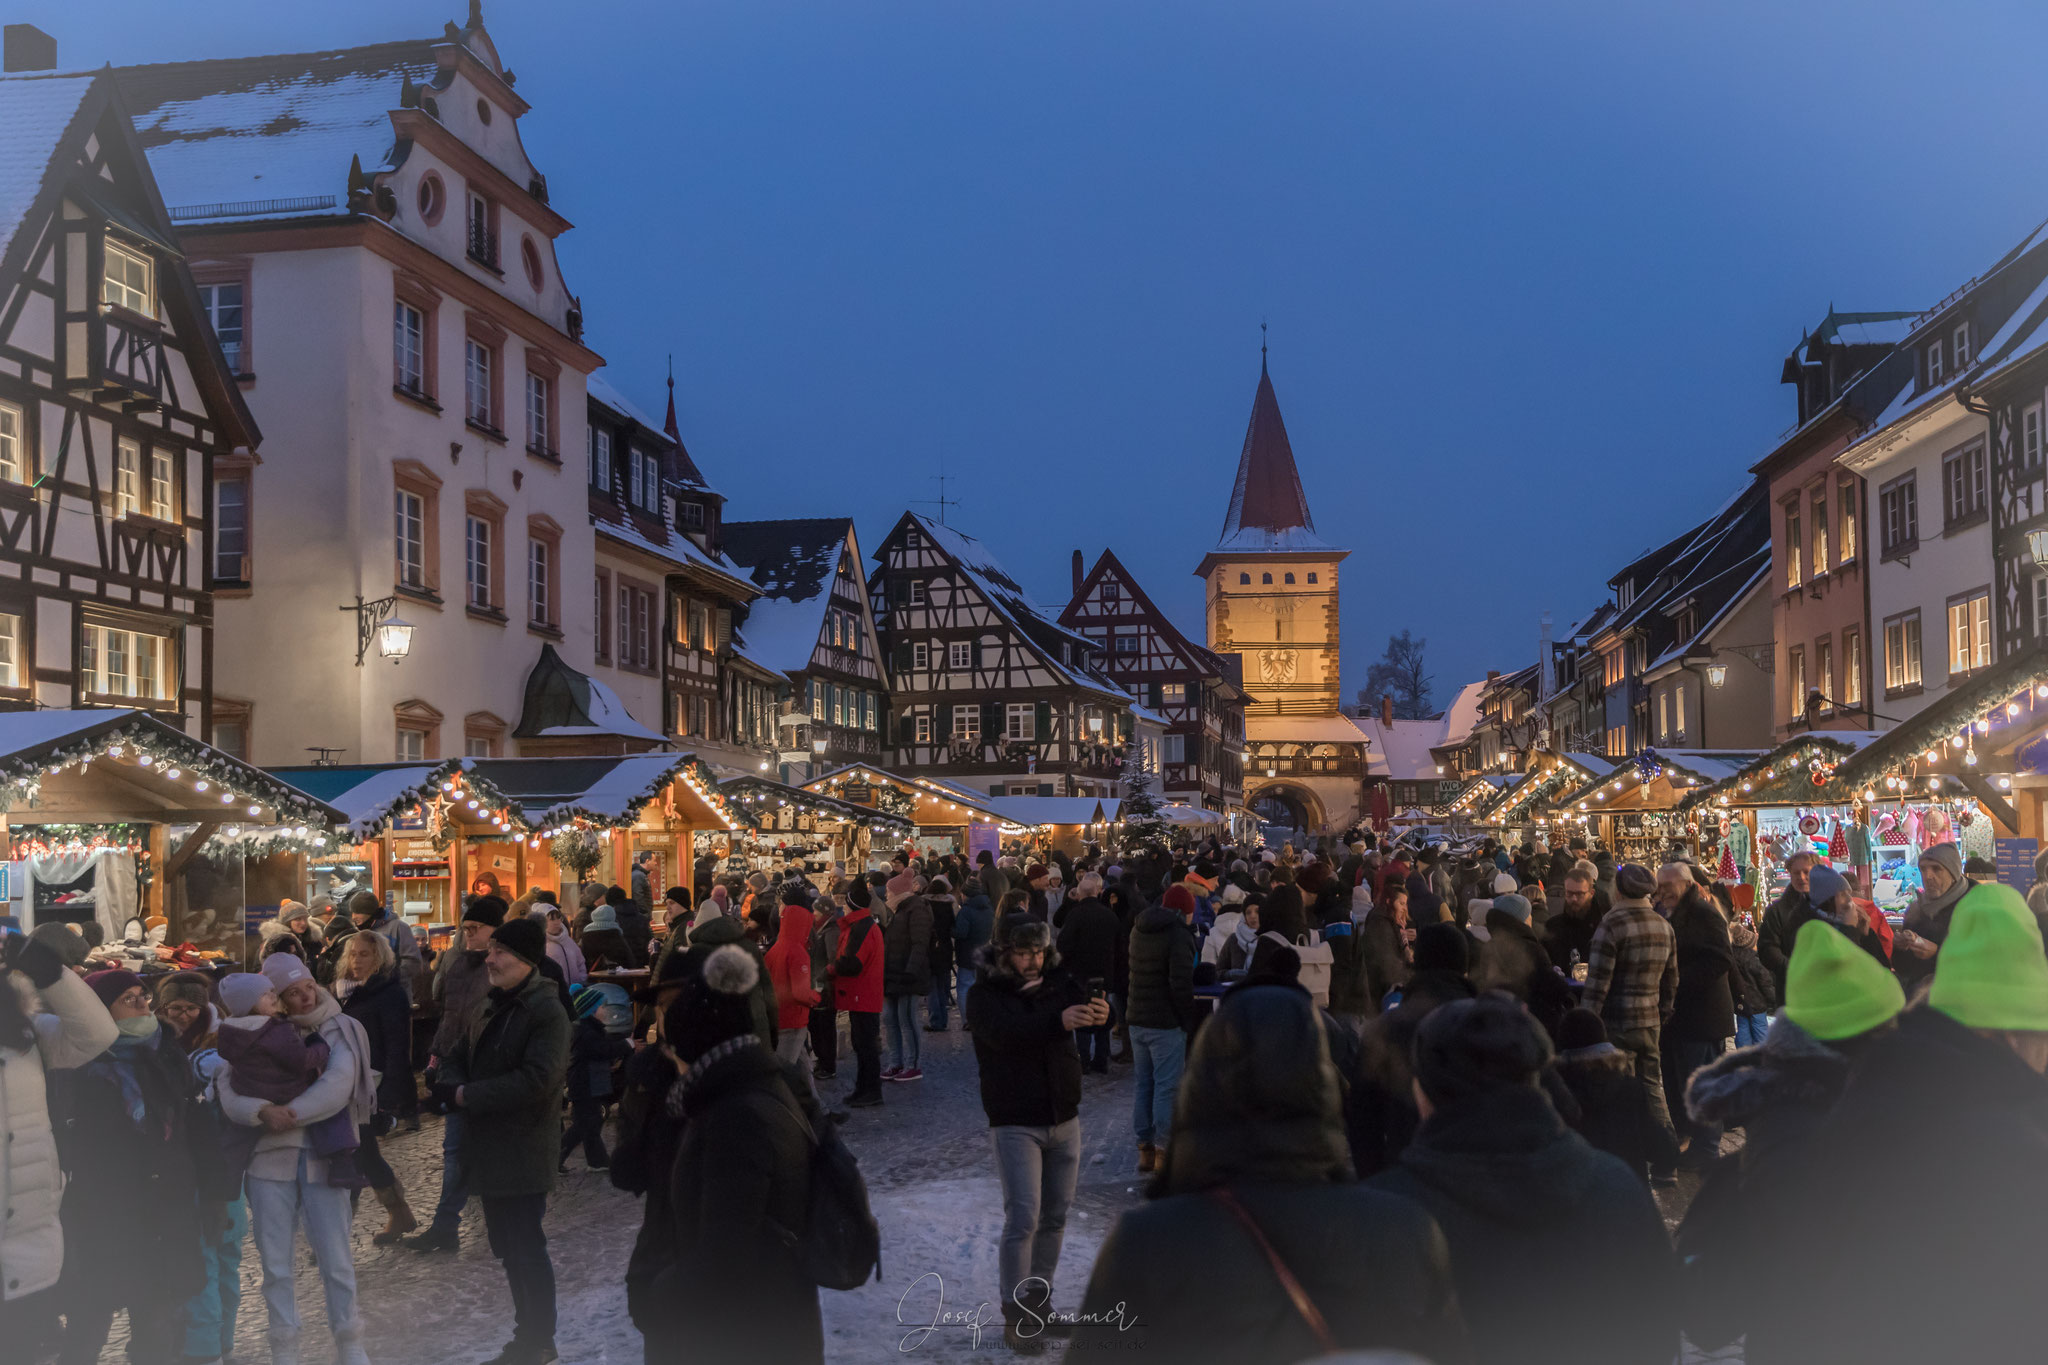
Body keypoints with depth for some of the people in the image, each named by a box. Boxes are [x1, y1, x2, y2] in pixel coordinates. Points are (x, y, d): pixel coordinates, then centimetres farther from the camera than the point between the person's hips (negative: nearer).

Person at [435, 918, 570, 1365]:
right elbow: (455, 1059, 17)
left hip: (523, 1152, -8)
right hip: (488, 1148, 9)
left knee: (525, 1247, -1)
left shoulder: (547, 1011, -15)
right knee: (506, 1245, 16)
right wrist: (455, 1087, -7)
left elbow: (538, 1079, -24)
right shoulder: (491, 1008, 13)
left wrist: (470, 1095, -18)